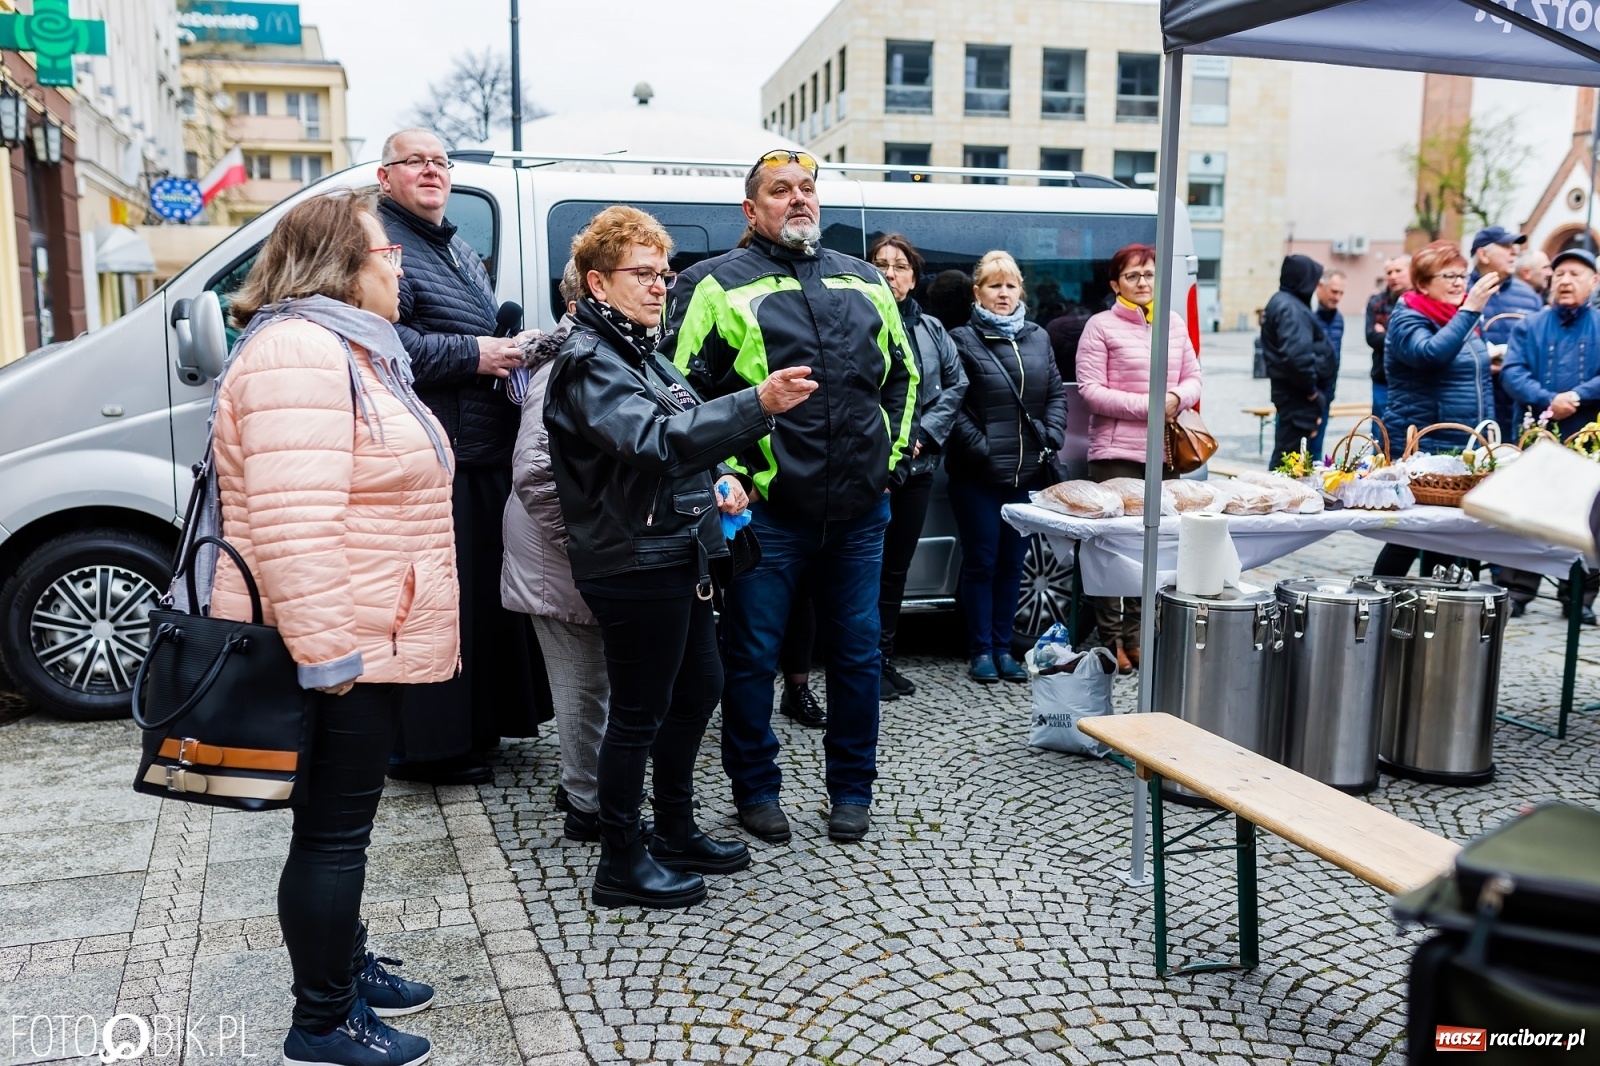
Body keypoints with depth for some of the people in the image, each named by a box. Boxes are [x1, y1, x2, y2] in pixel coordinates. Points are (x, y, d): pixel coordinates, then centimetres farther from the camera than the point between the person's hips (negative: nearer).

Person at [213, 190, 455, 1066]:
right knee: (333, 829, 0)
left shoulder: (347, 349, 18)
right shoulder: (298, 352, -18)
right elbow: (294, 525, -27)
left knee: (342, 822, 21)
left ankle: (346, 968, 36)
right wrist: (325, 652, -27)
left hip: (363, 640, 11)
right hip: (336, 648, -11)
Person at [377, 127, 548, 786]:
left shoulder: (462, 254, 24)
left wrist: (513, 349, 13)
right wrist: (472, 355, -19)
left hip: (485, 455, 10)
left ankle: (479, 724, 28)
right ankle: (424, 745, 6)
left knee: (485, 590, 15)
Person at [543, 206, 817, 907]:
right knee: (640, 712, 0)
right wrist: (757, 404, -41)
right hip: (632, 566, -10)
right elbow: (652, 439, -32)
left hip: (677, 556, 10)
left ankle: (676, 831, 33)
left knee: (697, 689, 18)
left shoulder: (642, 352, 16)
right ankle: (622, 863, 15)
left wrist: (719, 476, 5)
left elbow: (686, 430, 26)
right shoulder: (587, 362, -15)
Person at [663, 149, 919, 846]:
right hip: (767, 511, -4)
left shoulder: (865, 283, 15)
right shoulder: (719, 285, -1)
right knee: (752, 656, 5)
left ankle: (852, 789, 27)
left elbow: (903, 374, 23)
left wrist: (893, 455, 13)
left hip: (859, 510, 4)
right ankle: (755, 789, 23)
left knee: (857, 653, 11)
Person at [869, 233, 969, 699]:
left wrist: (924, 435, 0)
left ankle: (885, 658, 26)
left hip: (916, 464, 6)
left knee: (897, 565, 14)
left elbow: (956, 383, 12)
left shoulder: (931, 329, 10)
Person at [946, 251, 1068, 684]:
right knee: (981, 562, 2)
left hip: (1028, 472, 5)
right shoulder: (963, 340, -2)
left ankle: (1003, 647, 21)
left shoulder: (1038, 338, 13)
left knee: (1012, 563, 11)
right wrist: (980, 448, -15)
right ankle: (980, 651, 12)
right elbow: (953, 405, -9)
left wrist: (1051, 441, 0)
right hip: (978, 474, -4)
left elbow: (1057, 394, 14)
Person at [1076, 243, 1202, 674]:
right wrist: (1146, 406, -14)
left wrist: (1176, 398, -5)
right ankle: (1110, 640, 8)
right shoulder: (1101, 327, -1)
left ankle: (1135, 637, 18)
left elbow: (1193, 379, 18)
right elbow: (1089, 390, -7)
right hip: (1116, 453, -5)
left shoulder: (1174, 325, 15)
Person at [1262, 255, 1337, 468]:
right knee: (1291, 452, -7)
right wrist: (1312, 389, -15)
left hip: (1289, 391, 11)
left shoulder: (1281, 301, 16)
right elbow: (1296, 354, -28)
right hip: (1298, 395, -11)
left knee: (1285, 452, 17)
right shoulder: (1291, 309, -17)